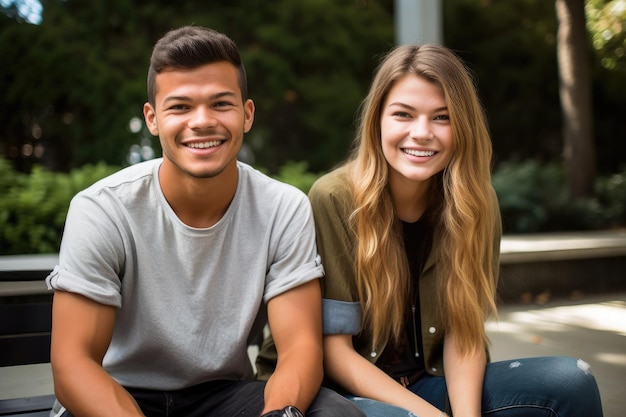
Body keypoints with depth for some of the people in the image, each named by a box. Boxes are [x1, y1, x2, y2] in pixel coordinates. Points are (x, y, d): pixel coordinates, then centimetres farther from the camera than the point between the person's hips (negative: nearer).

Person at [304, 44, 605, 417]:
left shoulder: (475, 204, -5)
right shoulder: (334, 200, -18)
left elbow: (463, 329, -5)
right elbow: (334, 349, -16)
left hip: (431, 381, 5)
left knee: (572, 382, -14)